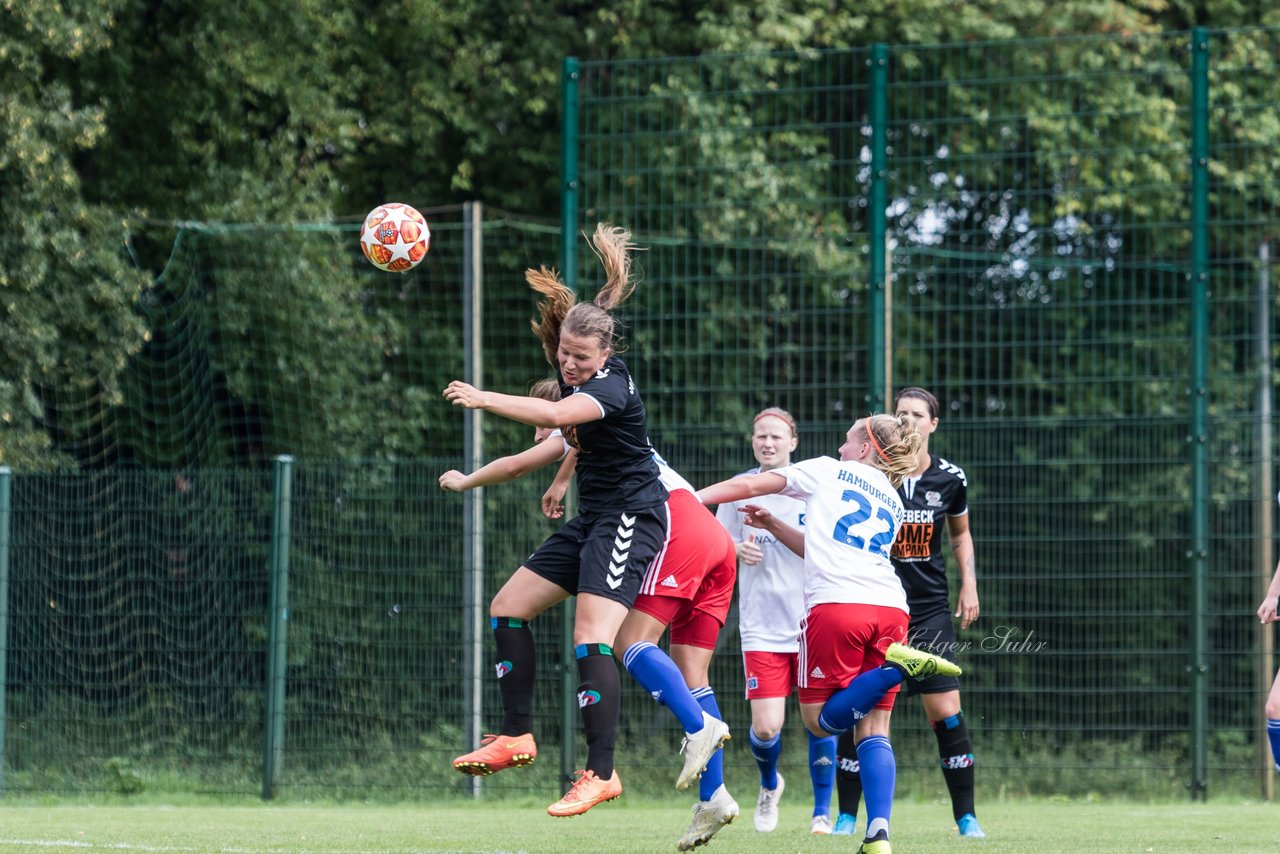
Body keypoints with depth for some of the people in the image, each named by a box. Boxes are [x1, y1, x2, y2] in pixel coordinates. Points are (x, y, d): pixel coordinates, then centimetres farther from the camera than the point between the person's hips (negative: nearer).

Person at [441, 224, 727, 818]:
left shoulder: (611, 385, -22)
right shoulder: (575, 373, 6)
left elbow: (555, 415, -41)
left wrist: (483, 399, -46)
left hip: (631, 517, -10)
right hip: (594, 519, 10)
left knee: (590, 641, -21)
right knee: (508, 608, 8)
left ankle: (601, 774, -21)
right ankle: (518, 737, 13)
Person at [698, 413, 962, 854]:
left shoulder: (827, 471, 17)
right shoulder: (893, 503, 30)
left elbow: (750, 485, 14)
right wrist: (774, 525, 40)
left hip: (835, 605, -5)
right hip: (890, 608, 5)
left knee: (821, 719, 6)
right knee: (873, 728, 5)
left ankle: (898, 665, -18)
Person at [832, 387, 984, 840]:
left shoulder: (950, 478, 1)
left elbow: (960, 533, 18)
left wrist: (969, 583, 8)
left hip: (929, 611, 1)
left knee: (946, 712, -6)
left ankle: (966, 816, 5)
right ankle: (847, 816, 7)